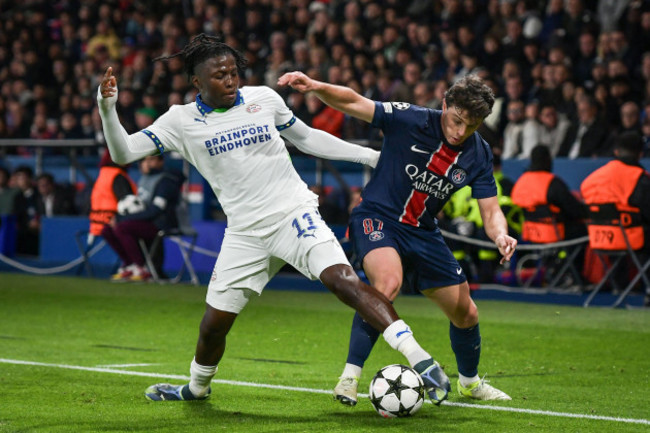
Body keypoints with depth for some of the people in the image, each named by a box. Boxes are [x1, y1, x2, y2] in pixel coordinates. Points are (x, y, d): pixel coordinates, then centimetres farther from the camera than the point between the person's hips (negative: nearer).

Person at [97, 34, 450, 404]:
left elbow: (307, 138, 16)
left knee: (342, 278, -25)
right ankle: (197, 388, 39)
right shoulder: (182, 120, 1)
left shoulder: (263, 98, 3)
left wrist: (369, 155, 13)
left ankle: (421, 361, -30)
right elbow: (123, 152, -3)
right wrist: (108, 109, -20)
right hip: (245, 232, 2)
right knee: (213, 326, 7)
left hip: (295, 213, -2)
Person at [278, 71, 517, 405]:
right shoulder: (411, 120, -18)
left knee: (466, 314, 10)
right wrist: (315, 87, -39)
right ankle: (349, 377, -28)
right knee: (388, 282, -36)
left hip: (422, 233, 6)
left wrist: (500, 235, -26)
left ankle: (470, 382, 41)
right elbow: (353, 103, -21)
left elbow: (490, 211, -3)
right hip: (376, 218, -5)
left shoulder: (478, 155, -5)